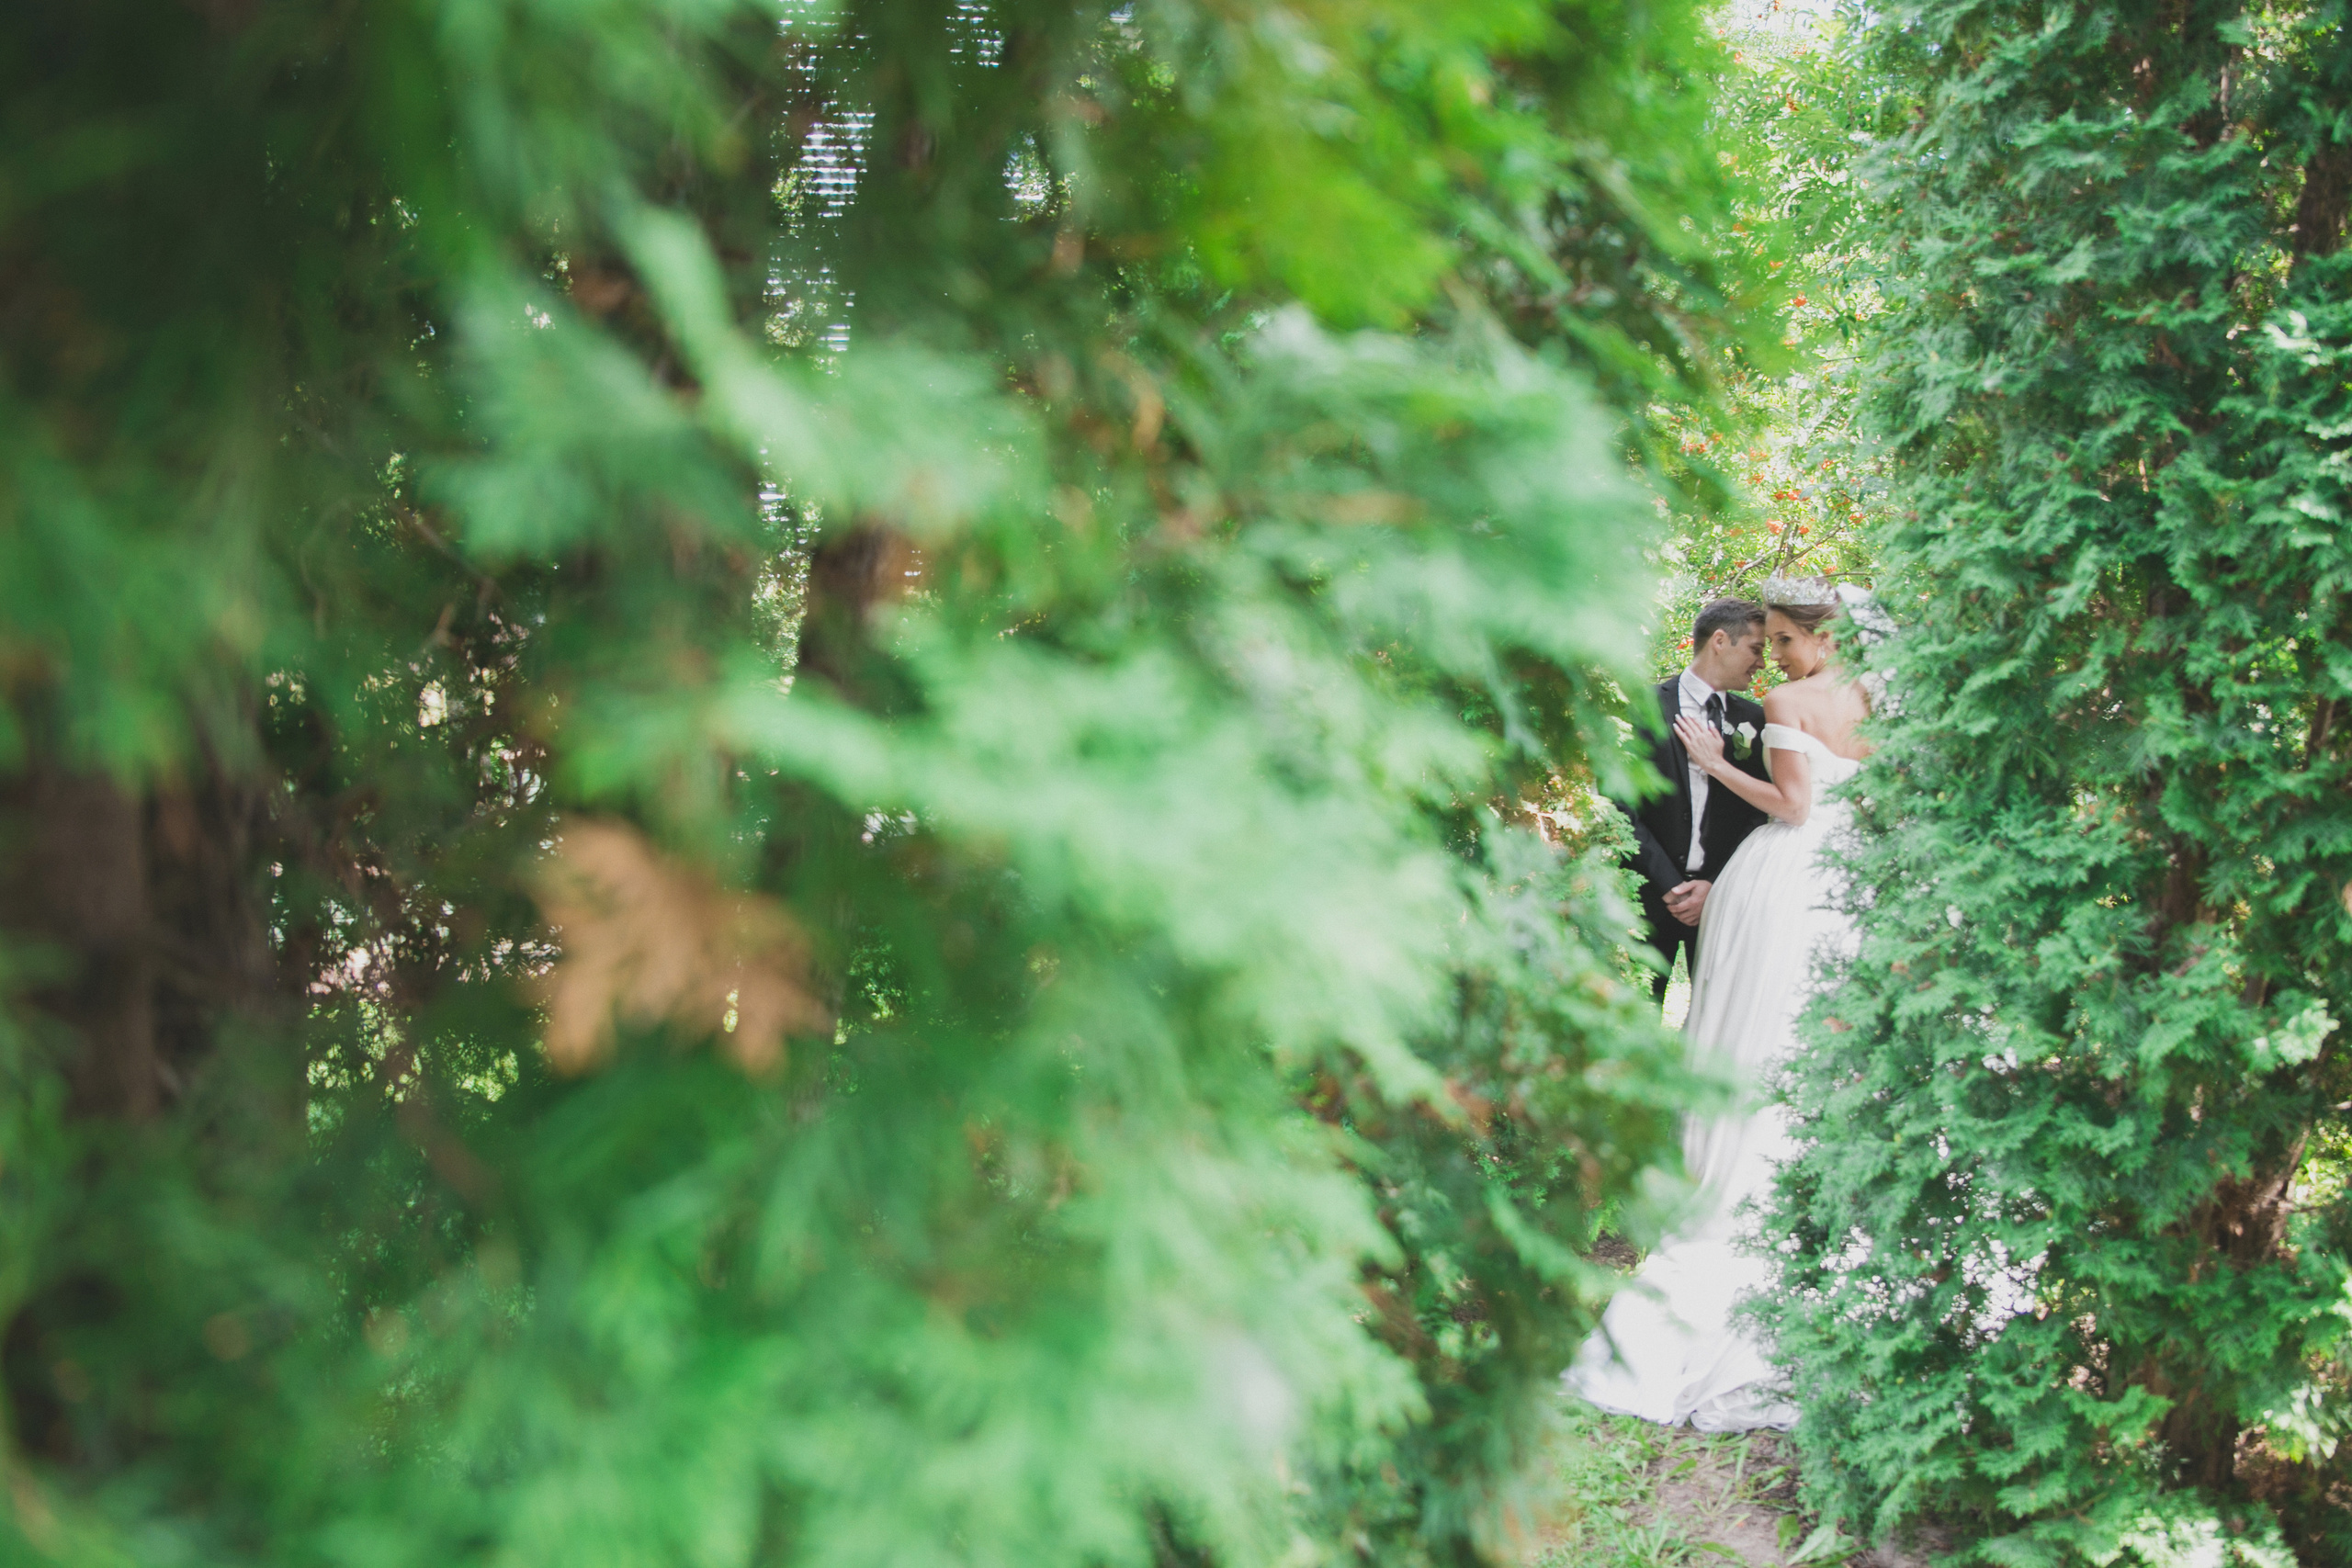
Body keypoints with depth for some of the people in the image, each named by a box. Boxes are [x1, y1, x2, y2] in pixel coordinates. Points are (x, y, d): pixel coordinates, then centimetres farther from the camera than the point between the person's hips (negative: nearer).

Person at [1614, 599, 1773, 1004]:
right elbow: (1623, 806, -7)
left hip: (1721, 892, 3)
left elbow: (1758, 814, 6)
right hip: (1652, 892, -3)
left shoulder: (1753, 719, 9)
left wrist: (1715, 884, -7)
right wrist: (1669, 885, -12)